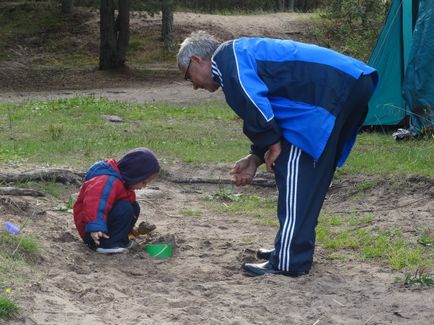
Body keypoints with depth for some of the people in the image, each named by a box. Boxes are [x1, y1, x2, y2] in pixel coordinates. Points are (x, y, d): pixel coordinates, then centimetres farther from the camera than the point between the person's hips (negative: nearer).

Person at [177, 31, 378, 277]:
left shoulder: (226, 57, -2)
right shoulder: (247, 52, 29)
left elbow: (253, 104, -17)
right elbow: (269, 116, 30)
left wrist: (272, 145, -5)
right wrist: (256, 158, 22)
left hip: (330, 93, -10)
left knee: (294, 176, -7)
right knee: (310, 178, 18)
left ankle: (288, 261, -5)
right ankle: (294, 247, 27)